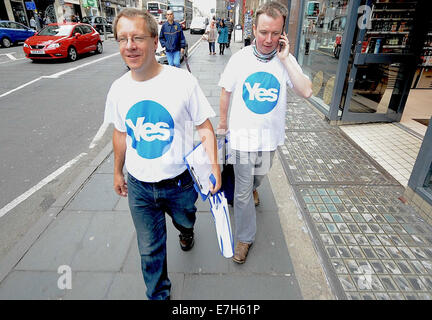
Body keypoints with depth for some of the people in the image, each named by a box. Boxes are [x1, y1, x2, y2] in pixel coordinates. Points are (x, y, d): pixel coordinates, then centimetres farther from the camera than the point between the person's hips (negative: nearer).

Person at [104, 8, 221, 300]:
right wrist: (118, 172, 17)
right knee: (150, 249, 15)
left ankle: (186, 231, 67)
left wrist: (214, 166, -16)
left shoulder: (183, 81, -16)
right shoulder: (118, 88, -4)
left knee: (185, 220, 28)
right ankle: (158, 295, 41)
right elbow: (121, 133, 9)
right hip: (139, 186, 2)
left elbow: (204, 127, -8)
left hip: (180, 182, -2)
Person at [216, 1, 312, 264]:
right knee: (242, 191, 4)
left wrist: (285, 59, -21)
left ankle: (253, 188, 65)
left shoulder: (286, 60, -7)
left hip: (270, 135, 2)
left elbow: (306, 92, -20)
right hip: (243, 134, -2)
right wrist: (223, 122, 9)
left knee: (260, 174, 28)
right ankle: (245, 237, 25)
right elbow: (226, 92, 2)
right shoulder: (240, 58, -10)